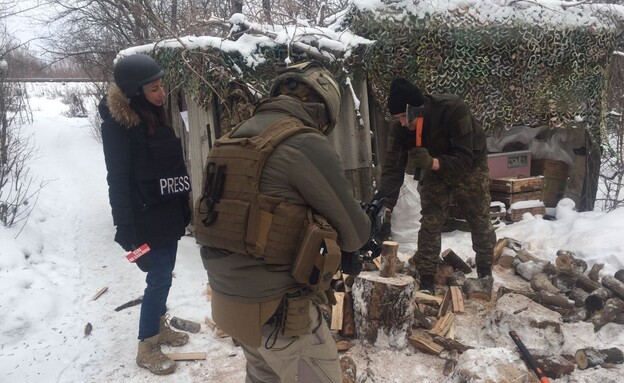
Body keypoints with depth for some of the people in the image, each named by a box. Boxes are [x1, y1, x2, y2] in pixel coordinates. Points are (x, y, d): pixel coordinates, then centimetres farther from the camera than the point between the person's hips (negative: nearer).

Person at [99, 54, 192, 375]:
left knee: (164, 273, 17)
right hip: (146, 216, -8)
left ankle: (159, 326, 35)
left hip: (168, 211, 8)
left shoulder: (156, 114, 8)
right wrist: (126, 226, -19)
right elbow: (118, 179, -17)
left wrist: (183, 205, 17)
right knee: (160, 278, -2)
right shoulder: (117, 124, -16)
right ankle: (146, 347, 14)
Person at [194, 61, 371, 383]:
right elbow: (352, 230, -9)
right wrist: (359, 235, 14)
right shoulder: (305, 144, -18)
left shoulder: (237, 137, 6)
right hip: (278, 309, -8)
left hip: (228, 299, 8)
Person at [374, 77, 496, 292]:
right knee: (430, 223, -4)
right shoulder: (399, 130, -27)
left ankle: (485, 273, 31)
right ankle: (426, 281, 5)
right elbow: (392, 170, -30)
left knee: (480, 220, 11)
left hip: (469, 166, -2)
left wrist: (431, 162, -53)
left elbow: (464, 158, -37)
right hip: (433, 170, 2)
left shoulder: (454, 109, -39)